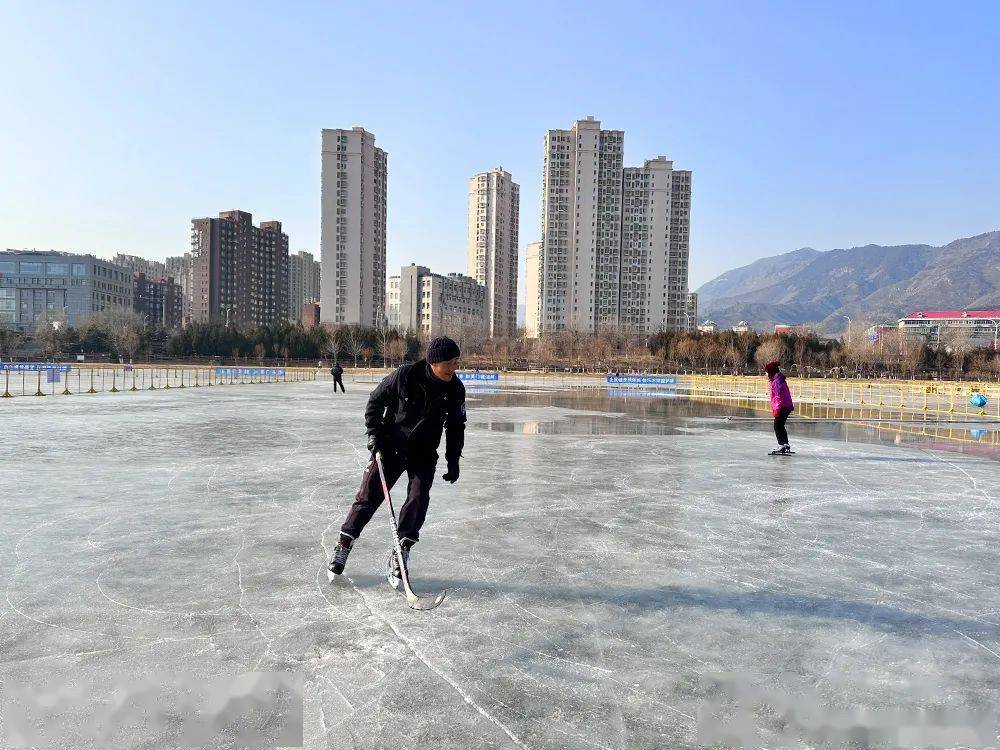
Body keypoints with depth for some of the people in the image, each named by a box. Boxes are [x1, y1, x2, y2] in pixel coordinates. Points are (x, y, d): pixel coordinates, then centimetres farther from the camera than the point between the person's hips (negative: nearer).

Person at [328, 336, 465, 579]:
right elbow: (375, 401, -5)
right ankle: (344, 545, 14)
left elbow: (457, 425, 4)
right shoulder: (404, 375, -20)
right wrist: (374, 433, -11)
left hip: (424, 452, 2)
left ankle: (401, 552, 1)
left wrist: (453, 461, 4)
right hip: (391, 446, -2)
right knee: (369, 495, -1)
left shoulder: (455, 388, -10)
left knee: (418, 498, -12)